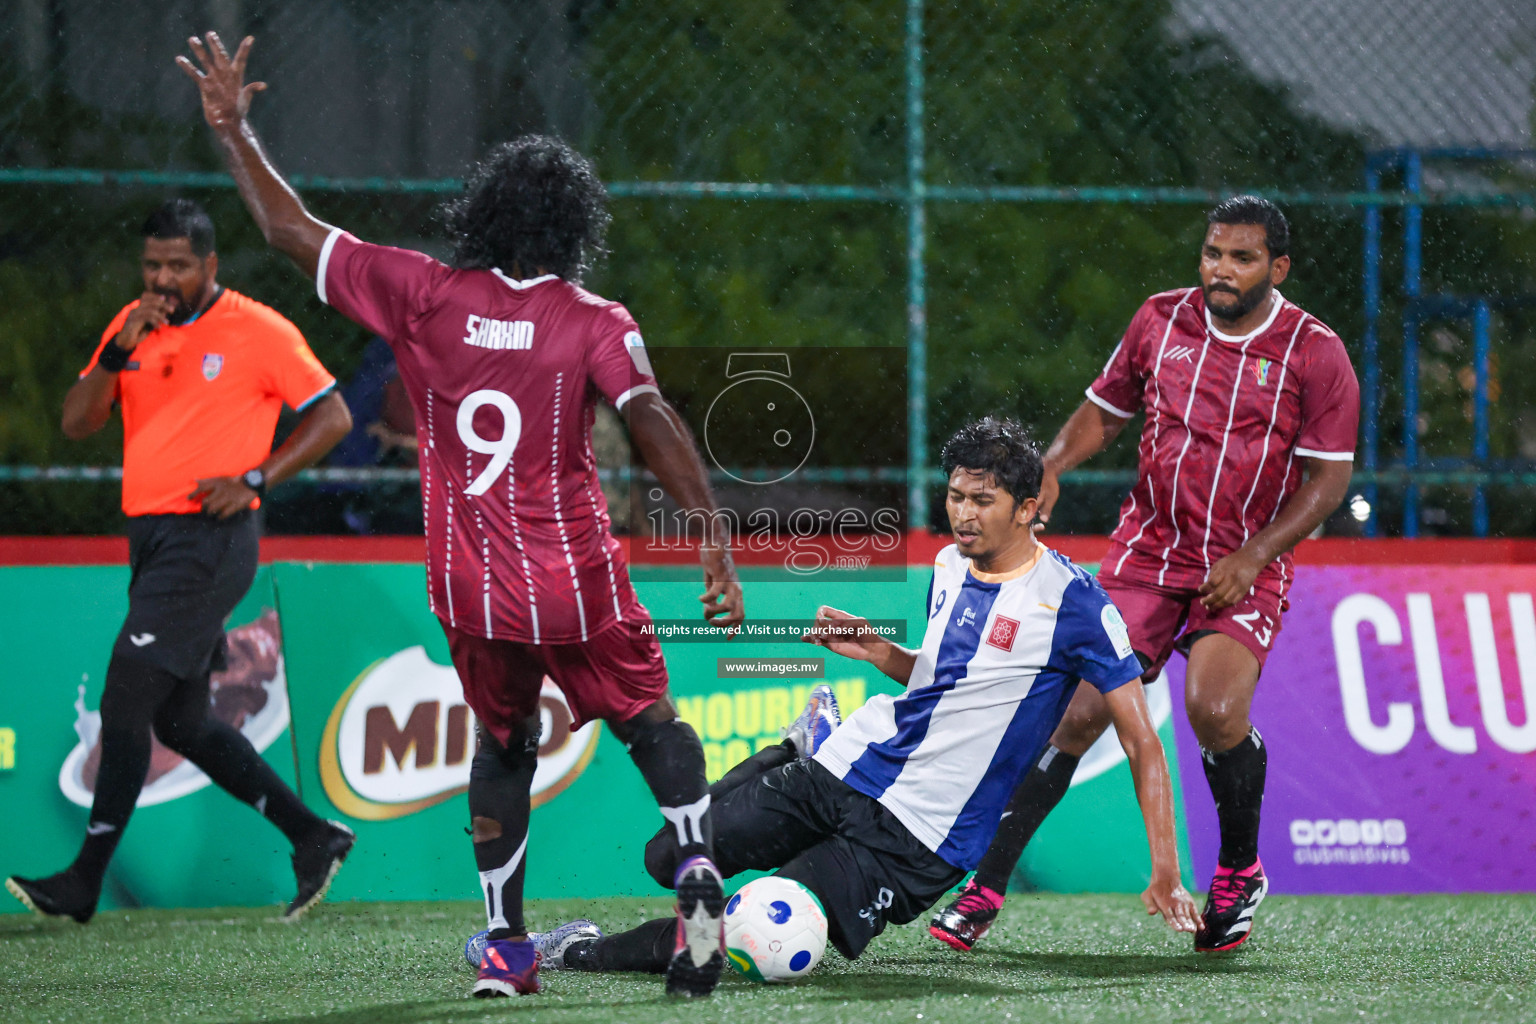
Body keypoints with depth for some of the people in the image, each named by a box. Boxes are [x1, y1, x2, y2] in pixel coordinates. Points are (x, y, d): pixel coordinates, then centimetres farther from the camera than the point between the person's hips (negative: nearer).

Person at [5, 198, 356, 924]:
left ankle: (83, 883, -8)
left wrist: (254, 479, -12)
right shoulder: (132, 326, 12)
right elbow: (76, 423, 6)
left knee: (125, 703, -12)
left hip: (210, 538, -8)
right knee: (180, 722, 12)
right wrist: (118, 352, -9)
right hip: (150, 537, 8)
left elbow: (332, 416, -3)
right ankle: (312, 837, 23)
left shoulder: (258, 332, -6)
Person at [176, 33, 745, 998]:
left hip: (472, 586, 2)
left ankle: (506, 944, 15)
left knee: (506, 741, 21)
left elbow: (294, 231, 2)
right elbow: (654, 421, -19)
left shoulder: (427, 294, -2)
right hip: (578, 578, -2)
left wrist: (235, 130, 11)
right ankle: (696, 863, -12)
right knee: (651, 718, 15)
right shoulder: (594, 321, -7)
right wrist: (716, 541, -20)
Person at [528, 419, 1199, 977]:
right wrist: (880, 652, 6)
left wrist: (1166, 870, -14)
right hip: (842, 768, 6)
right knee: (669, 858, -1)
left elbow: (1142, 742, -9)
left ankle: (584, 953, 0)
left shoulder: (1072, 601, -12)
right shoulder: (950, 566, 8)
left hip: (916, 838, -6)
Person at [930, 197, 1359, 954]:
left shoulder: (1315, 352, -5)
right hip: (1148, 549, 3)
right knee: (1079, 712, -10)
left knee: (1214, 709, -24)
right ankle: (985, 887, -3)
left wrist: (1253, 556, -15)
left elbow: (1329, 479, -4)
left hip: (1246, 570, -3)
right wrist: (1052, 465, -4)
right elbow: (1102, 411, 17)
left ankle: (1240, 873, 4)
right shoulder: (1161, 321, 4)